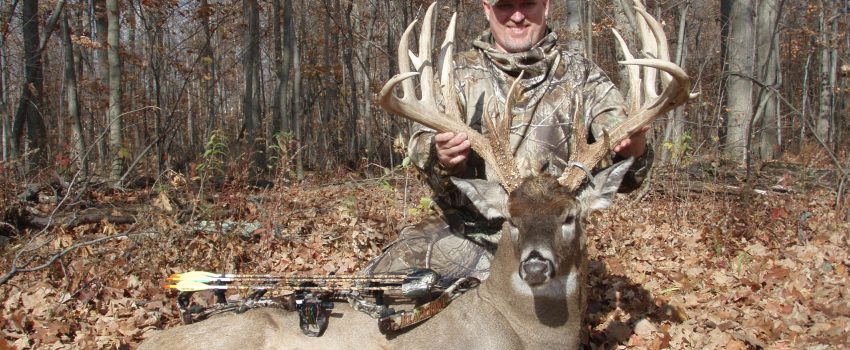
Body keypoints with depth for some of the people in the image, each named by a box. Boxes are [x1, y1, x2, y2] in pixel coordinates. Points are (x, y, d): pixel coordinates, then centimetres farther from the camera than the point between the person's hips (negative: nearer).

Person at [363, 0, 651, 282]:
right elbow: (423, 143, -6)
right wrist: (442, 157, -32)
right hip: (464, 228, 2)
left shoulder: (582, 77, 5)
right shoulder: (460, 72, 8)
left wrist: (633, 150, -30)